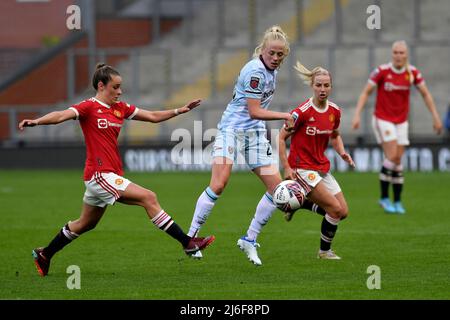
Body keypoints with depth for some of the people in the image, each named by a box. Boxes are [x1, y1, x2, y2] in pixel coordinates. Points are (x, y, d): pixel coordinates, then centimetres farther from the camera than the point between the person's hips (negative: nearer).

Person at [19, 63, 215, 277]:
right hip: (100, 174, -9)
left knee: (86, 224, 20)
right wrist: (36, 121, -41)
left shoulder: (120, 108, 13)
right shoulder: (89, 107, -9)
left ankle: (44, 255, 32)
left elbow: (153, 117, 19)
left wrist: (180, 110, 12)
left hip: (110, 175, 9)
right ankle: (187, 243, -10)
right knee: (148, 198, -13)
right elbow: (62, 115, -25)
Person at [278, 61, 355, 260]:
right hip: (302, 168, -8)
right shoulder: (302, 112, -18)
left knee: (343, 212, 4)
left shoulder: (334, 111, 2)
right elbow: (281, 138, -14)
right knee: (335, 209, -14)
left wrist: (342, 152, 0)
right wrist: (287, 168, -18)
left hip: (322, 167, 8)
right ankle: (324, 251, 6)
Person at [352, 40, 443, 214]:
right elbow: (366, 92, -8)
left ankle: (397, 202, 12)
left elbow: (425, 94, 4)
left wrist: (436, 117, 0)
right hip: (383, 119, -4)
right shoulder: (382, 71, -15)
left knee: (398, 160, 3)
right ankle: (384, 197, -3)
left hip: (401, 121, 4)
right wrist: (357, 115, -18)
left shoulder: (413, 72, -5)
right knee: (392, 156, -17)